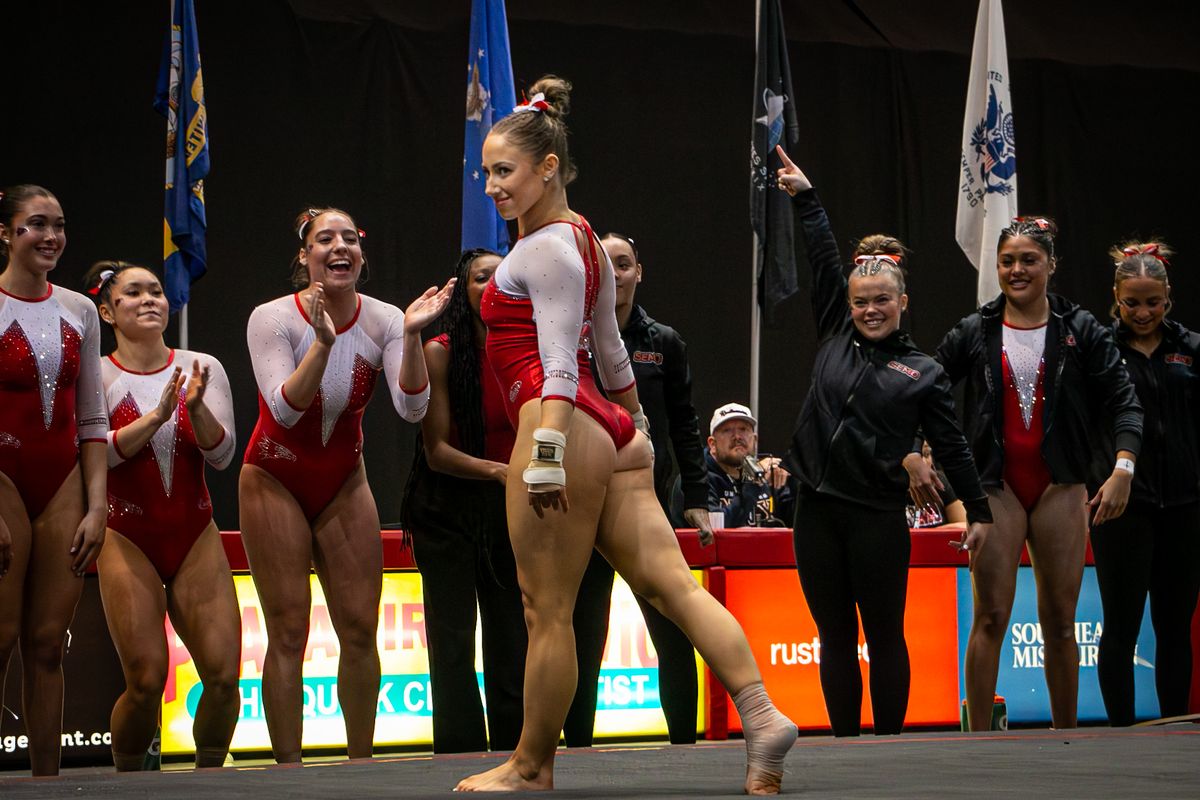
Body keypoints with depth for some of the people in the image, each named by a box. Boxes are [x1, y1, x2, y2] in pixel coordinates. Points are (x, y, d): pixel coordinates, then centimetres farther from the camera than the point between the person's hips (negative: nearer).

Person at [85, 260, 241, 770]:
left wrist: (196, 407, -20)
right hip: (128, 539, -3)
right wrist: (157, 415, -24)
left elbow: (221, 454, -2)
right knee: (146, 681, -12)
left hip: (196, 536, 3)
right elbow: (97, 452, -14)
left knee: (223, 674, -9)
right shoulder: (97, 375, -2)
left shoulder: (202, 369, 6)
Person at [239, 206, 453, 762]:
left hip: (344, 482, 3)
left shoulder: (382, 320, -8)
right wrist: (322, 343, -37)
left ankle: (360, 763, 12)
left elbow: (412, 409, -19)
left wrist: (411, 336, -32)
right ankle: (289, 768, -2)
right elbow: (285, 409, -26)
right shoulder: (272, 319, -16)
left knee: (360, 629, 1)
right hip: (276, 481, -3)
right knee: (289, 632, -7)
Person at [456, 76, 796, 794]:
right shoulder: (582, 238, 21)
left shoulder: (544, 249, -8)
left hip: (567, 428, -10)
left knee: (547, 607, -2)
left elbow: (558, 366, -17)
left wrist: (546, 455, -22)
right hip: (612, 434, 10)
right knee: (670, 581, -1)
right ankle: (761, 713, -13)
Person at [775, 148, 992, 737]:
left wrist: (978, 511, 4)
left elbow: (950, 446, 6)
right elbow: (824, 262, 9)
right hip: (818, 511, 3)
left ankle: (889, 741, 9)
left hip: (878, 517, -3)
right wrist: (804, 198, 8)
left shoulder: (922, 373, 4)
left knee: (884, 636, 2)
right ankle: (845, 743, 10)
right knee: (836, 637, 6)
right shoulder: (835, 338, 10)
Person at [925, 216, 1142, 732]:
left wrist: (1123, 469, -12)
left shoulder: (1080, 331, 3)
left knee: (1061, 622, 5)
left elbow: (1123, 401, 1)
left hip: (1060, 489, 0)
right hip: (996, 488, 0)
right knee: (991, 618, -5)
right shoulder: (974, 333, 4)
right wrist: (913, 456, -7)